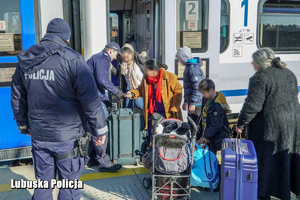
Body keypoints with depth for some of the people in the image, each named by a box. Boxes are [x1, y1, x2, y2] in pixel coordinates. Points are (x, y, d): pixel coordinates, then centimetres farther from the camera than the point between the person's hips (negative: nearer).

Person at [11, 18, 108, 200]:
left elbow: (17, 97, 13)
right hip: (67, 137, -5)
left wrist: (24, 125, 24)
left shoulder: (25, 60, 4)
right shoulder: (72, 60, -15)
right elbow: (90, 98, -16)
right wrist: (100, 129, -6)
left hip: (38, 135, 5)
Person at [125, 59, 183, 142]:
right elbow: (141, 90, 16)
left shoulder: (169, 77, -14)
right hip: (153, 113, 4)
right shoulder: (146, 78, 0)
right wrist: (132, 93, -4)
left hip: (167, 113, -4)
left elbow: (178, 92, -7)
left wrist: (174, 108, -9)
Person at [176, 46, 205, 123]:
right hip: (192, 102, 10)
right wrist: (186, 101, 26)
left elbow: (197, 87, -22)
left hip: (197, 105, -10)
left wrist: (193, 103, -23)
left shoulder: (194, 68, -16)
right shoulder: (189, 67, 17)